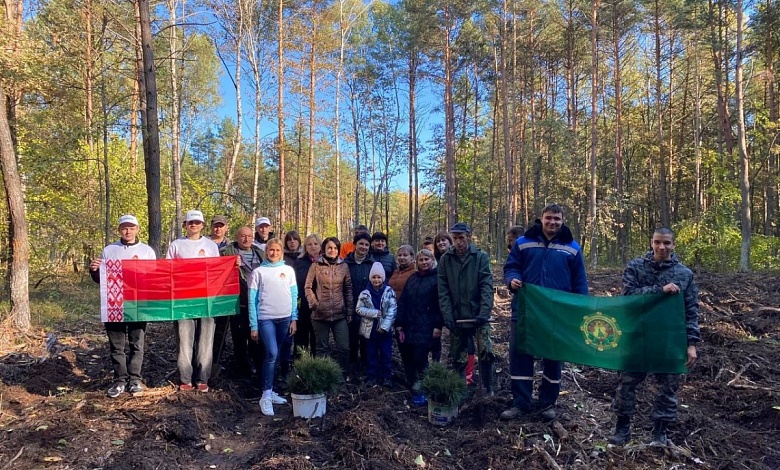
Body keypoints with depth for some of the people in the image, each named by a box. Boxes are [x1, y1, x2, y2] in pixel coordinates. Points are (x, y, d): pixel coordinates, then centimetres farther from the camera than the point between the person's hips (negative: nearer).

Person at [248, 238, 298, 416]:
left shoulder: (289, 270, 7)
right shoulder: (258, 272, 1)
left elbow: (294, 296, 9)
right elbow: (252, 300, 0)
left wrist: (294, 318, 3)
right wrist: (253, 325, -3)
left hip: (285, 318, 3)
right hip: (266, 318, -3)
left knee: (274, 355, 11)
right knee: (272, 354, -16)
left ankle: (270, 391, 22)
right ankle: (266, 396, -9)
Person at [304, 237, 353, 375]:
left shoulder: (344, 266, 5)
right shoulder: (316, 266, 0)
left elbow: (348, 289, 7)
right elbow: (308, 287, 1)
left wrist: (350, 310, 4)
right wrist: (314, 304, -10)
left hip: (340, 314, 1)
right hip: (320, 315, -1)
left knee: (344, 347, 0)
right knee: (322, 348, 10)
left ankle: (343, 374, 18)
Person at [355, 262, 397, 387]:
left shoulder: (389, 291, -4)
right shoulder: (365, 293, 0)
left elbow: (392, 310, -9)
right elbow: (359, 309, -4)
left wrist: (385, 326, -16)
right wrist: (375, 313, -15)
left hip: (385, 329, -1)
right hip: (371, 328, 1)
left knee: (386, 354, 7)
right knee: (371, 354, 9)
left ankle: (387, 377, 19)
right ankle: (371, 377, 20)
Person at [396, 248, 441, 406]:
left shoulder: (437, 279, -2)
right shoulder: (412, 278, 13)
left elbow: (440, 304, -7)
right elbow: (402, 301, 11)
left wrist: (438, 326, -13)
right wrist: (399, 323, 4)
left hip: (426, 327, -5)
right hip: (408, 326, 5)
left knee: (420, 357, -7)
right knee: (407, 356, 5)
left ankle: (418, 391, 6)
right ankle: (412, 386, 20)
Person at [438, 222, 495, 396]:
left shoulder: (481, 257, -3)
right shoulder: (445, 259, 2)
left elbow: (487, 286, -10)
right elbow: (443, 291, -1)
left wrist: (484, 312, -21)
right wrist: (447, 316, -9)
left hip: (478, 315, -2)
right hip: (456, 317, 2)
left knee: (486, 352, -13)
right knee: (457, 358, 9)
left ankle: (489, 389, 4)